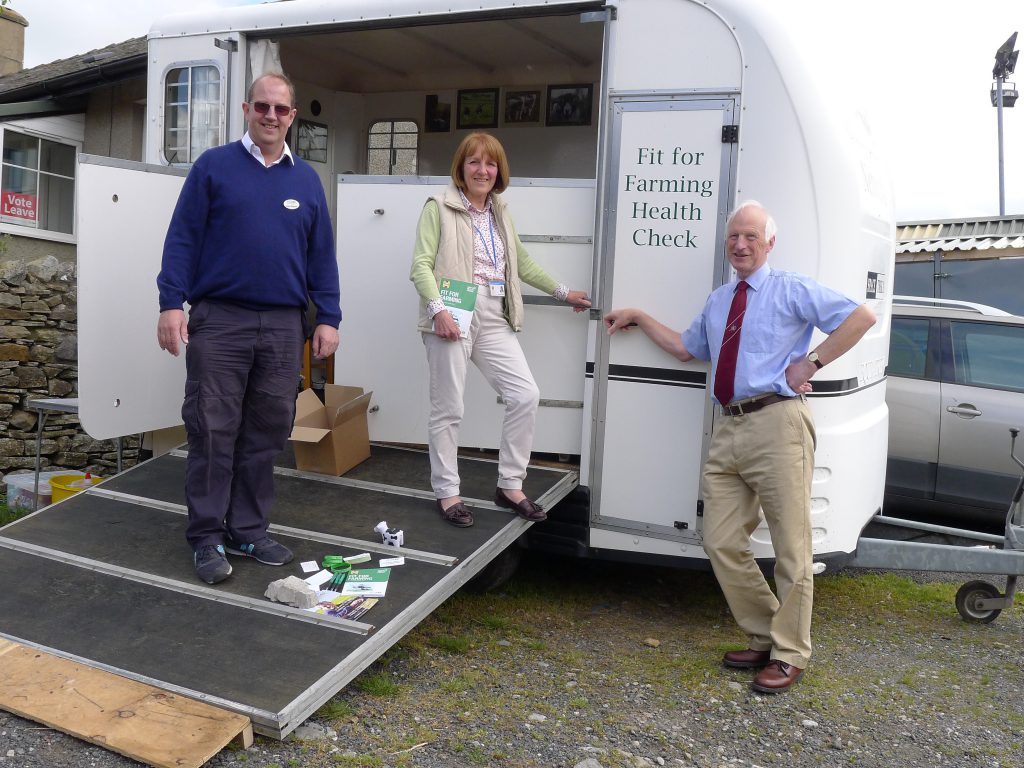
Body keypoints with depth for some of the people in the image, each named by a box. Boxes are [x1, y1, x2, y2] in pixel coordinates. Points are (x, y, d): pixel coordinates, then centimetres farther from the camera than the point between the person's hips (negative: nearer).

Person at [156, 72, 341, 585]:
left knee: (266, 435, 7)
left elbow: (322, 255, 14)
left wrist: (328, 318, 6)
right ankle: (207, 537, 11)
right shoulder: (214, 166, 4)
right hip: (219, 319, -3)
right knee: (213, 432, 1)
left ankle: (248, 530, 19)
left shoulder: (306, 179, 14)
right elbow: (182, 237, 1)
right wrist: (171, 303, -8)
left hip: (284, 326, 3)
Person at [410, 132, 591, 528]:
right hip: (452, 317, -6)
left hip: (494, 318, 6)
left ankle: (510, 485, 13)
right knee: (448, 408, 0)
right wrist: (438, 309, -21)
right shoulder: (439, 207, 0)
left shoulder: (499, 212, 19)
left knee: (526, 395, -1)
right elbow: (421, 265, -7)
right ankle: (447, 492, 15)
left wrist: (562, 292, 33)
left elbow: (522, 262, 29)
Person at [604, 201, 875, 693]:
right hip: (729, 430, 7)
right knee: (722, 543, 8)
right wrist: (638, 318, 32)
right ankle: (763, 639, 25)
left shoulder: (791, 290, 2)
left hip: (776, 425, -7)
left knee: (790, 547, 0)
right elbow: (685, 347, 34)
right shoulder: (718, 301, 22)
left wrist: (812, 362, -8)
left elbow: (861, 317, -5)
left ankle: (789, 654, 15)